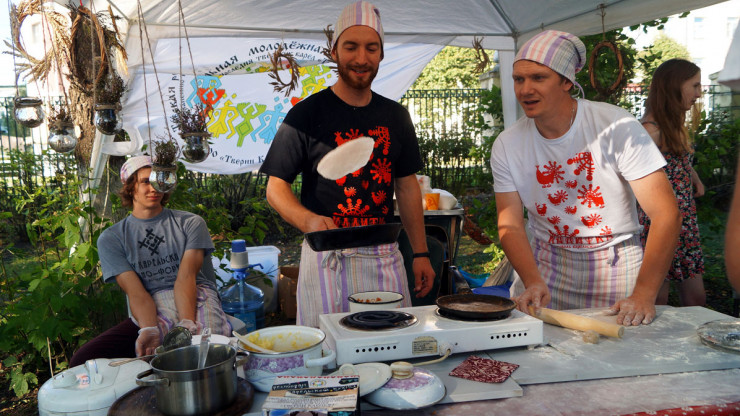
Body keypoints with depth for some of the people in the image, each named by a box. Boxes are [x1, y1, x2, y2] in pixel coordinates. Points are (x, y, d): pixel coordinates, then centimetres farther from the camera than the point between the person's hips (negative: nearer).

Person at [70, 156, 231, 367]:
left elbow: (186, 278, -2)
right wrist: (149, 330, -22)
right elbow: (135, 292, 0)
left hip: (196, 302, -1)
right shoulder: (111, 238, 14)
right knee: (81, 361, -23)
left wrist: (187, 324, -20)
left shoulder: (190, 223, 14)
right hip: (149, 315, 2)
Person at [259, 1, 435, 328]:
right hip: (327, 259, -4)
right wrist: (308, 219, -25)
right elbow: (276, 187, -5)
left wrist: (420, 253, 10)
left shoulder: (395, 116, 10)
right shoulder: (306, 114, -4)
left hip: (384, 257, 4)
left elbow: (407, 186, 14)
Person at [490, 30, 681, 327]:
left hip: (613, 268, -2)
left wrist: (643, 295, -26)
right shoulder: (506, 146, -4)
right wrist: (533, 283, -22)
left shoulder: (617, 127, -14)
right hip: (542, 267, 2)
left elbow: (666, 215, -17)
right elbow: (510, 224, -4)